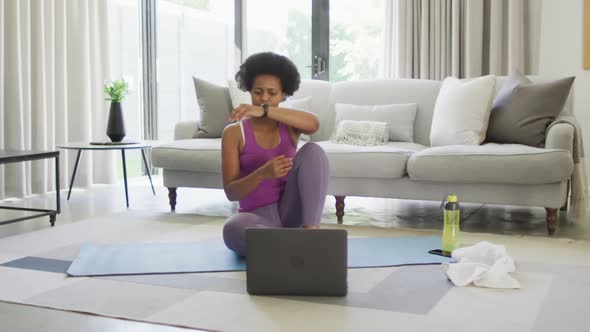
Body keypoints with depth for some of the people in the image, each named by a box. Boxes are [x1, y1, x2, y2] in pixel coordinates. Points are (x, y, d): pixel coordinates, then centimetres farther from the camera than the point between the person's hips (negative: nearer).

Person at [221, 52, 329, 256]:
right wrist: (262, 173, -29)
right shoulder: (234, 133, 0)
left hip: (290, 212, 2)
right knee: (232, 230, -39)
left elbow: (314, 124, -21)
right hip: (256, 217, -2)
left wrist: (264, 110, -34)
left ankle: (310, 230, -29)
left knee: (312, 150, -21)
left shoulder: (289, 125, 6)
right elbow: (231, 192, -8)